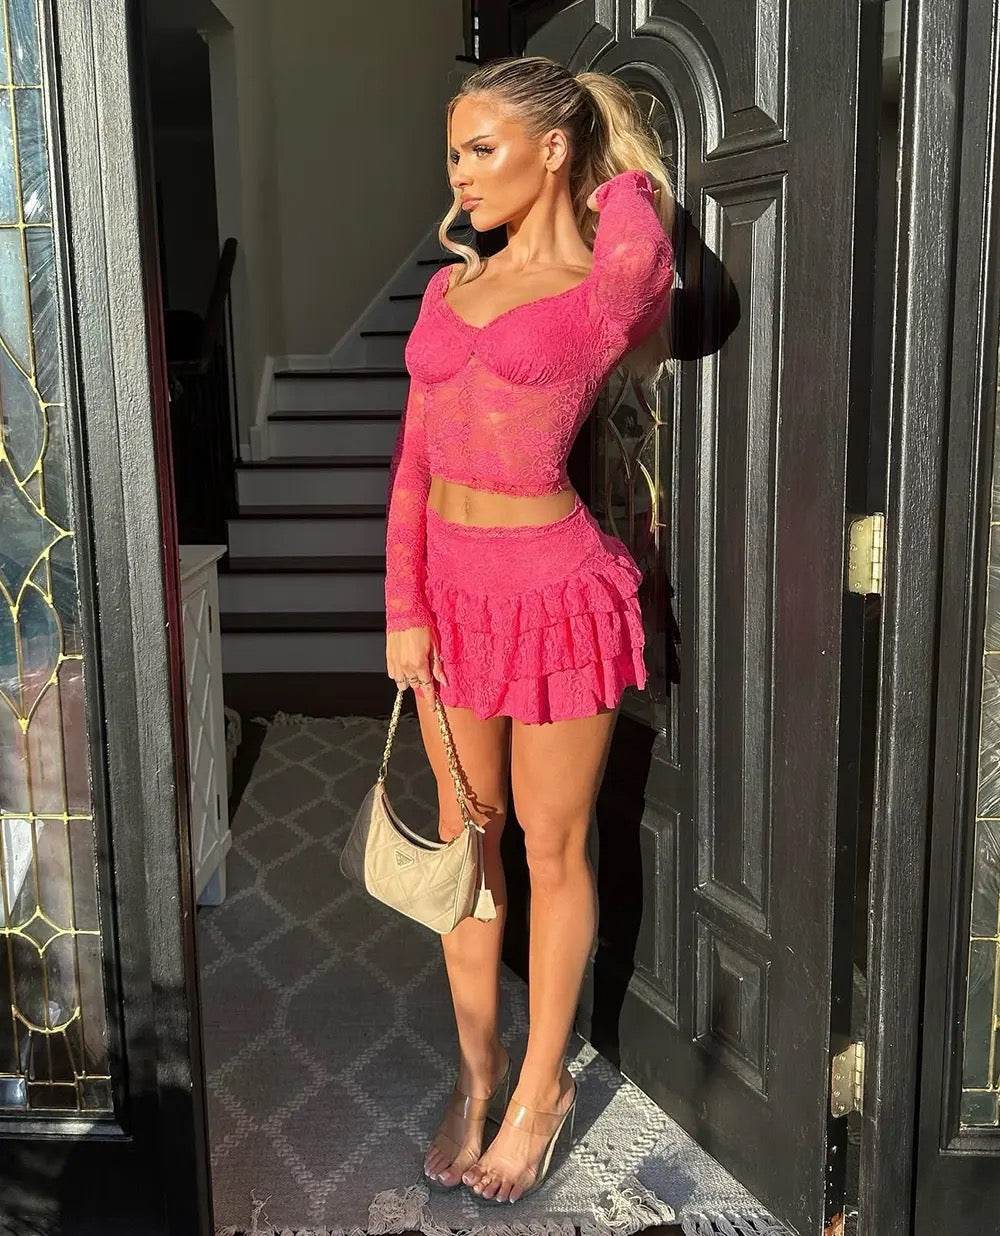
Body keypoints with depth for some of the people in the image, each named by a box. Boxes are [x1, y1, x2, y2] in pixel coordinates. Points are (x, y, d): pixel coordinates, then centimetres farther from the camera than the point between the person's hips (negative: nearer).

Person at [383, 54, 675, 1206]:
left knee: (550, 850, 8)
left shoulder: (610, 282, -10)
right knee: (464, 835, 14)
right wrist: (404, 610, 2)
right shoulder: (449, 287, 8)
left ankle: (542, 1085, 29)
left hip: (555, 590, -6)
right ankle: (477, 1067, 33)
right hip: (453, 588, 6)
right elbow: (413, 462, 7)